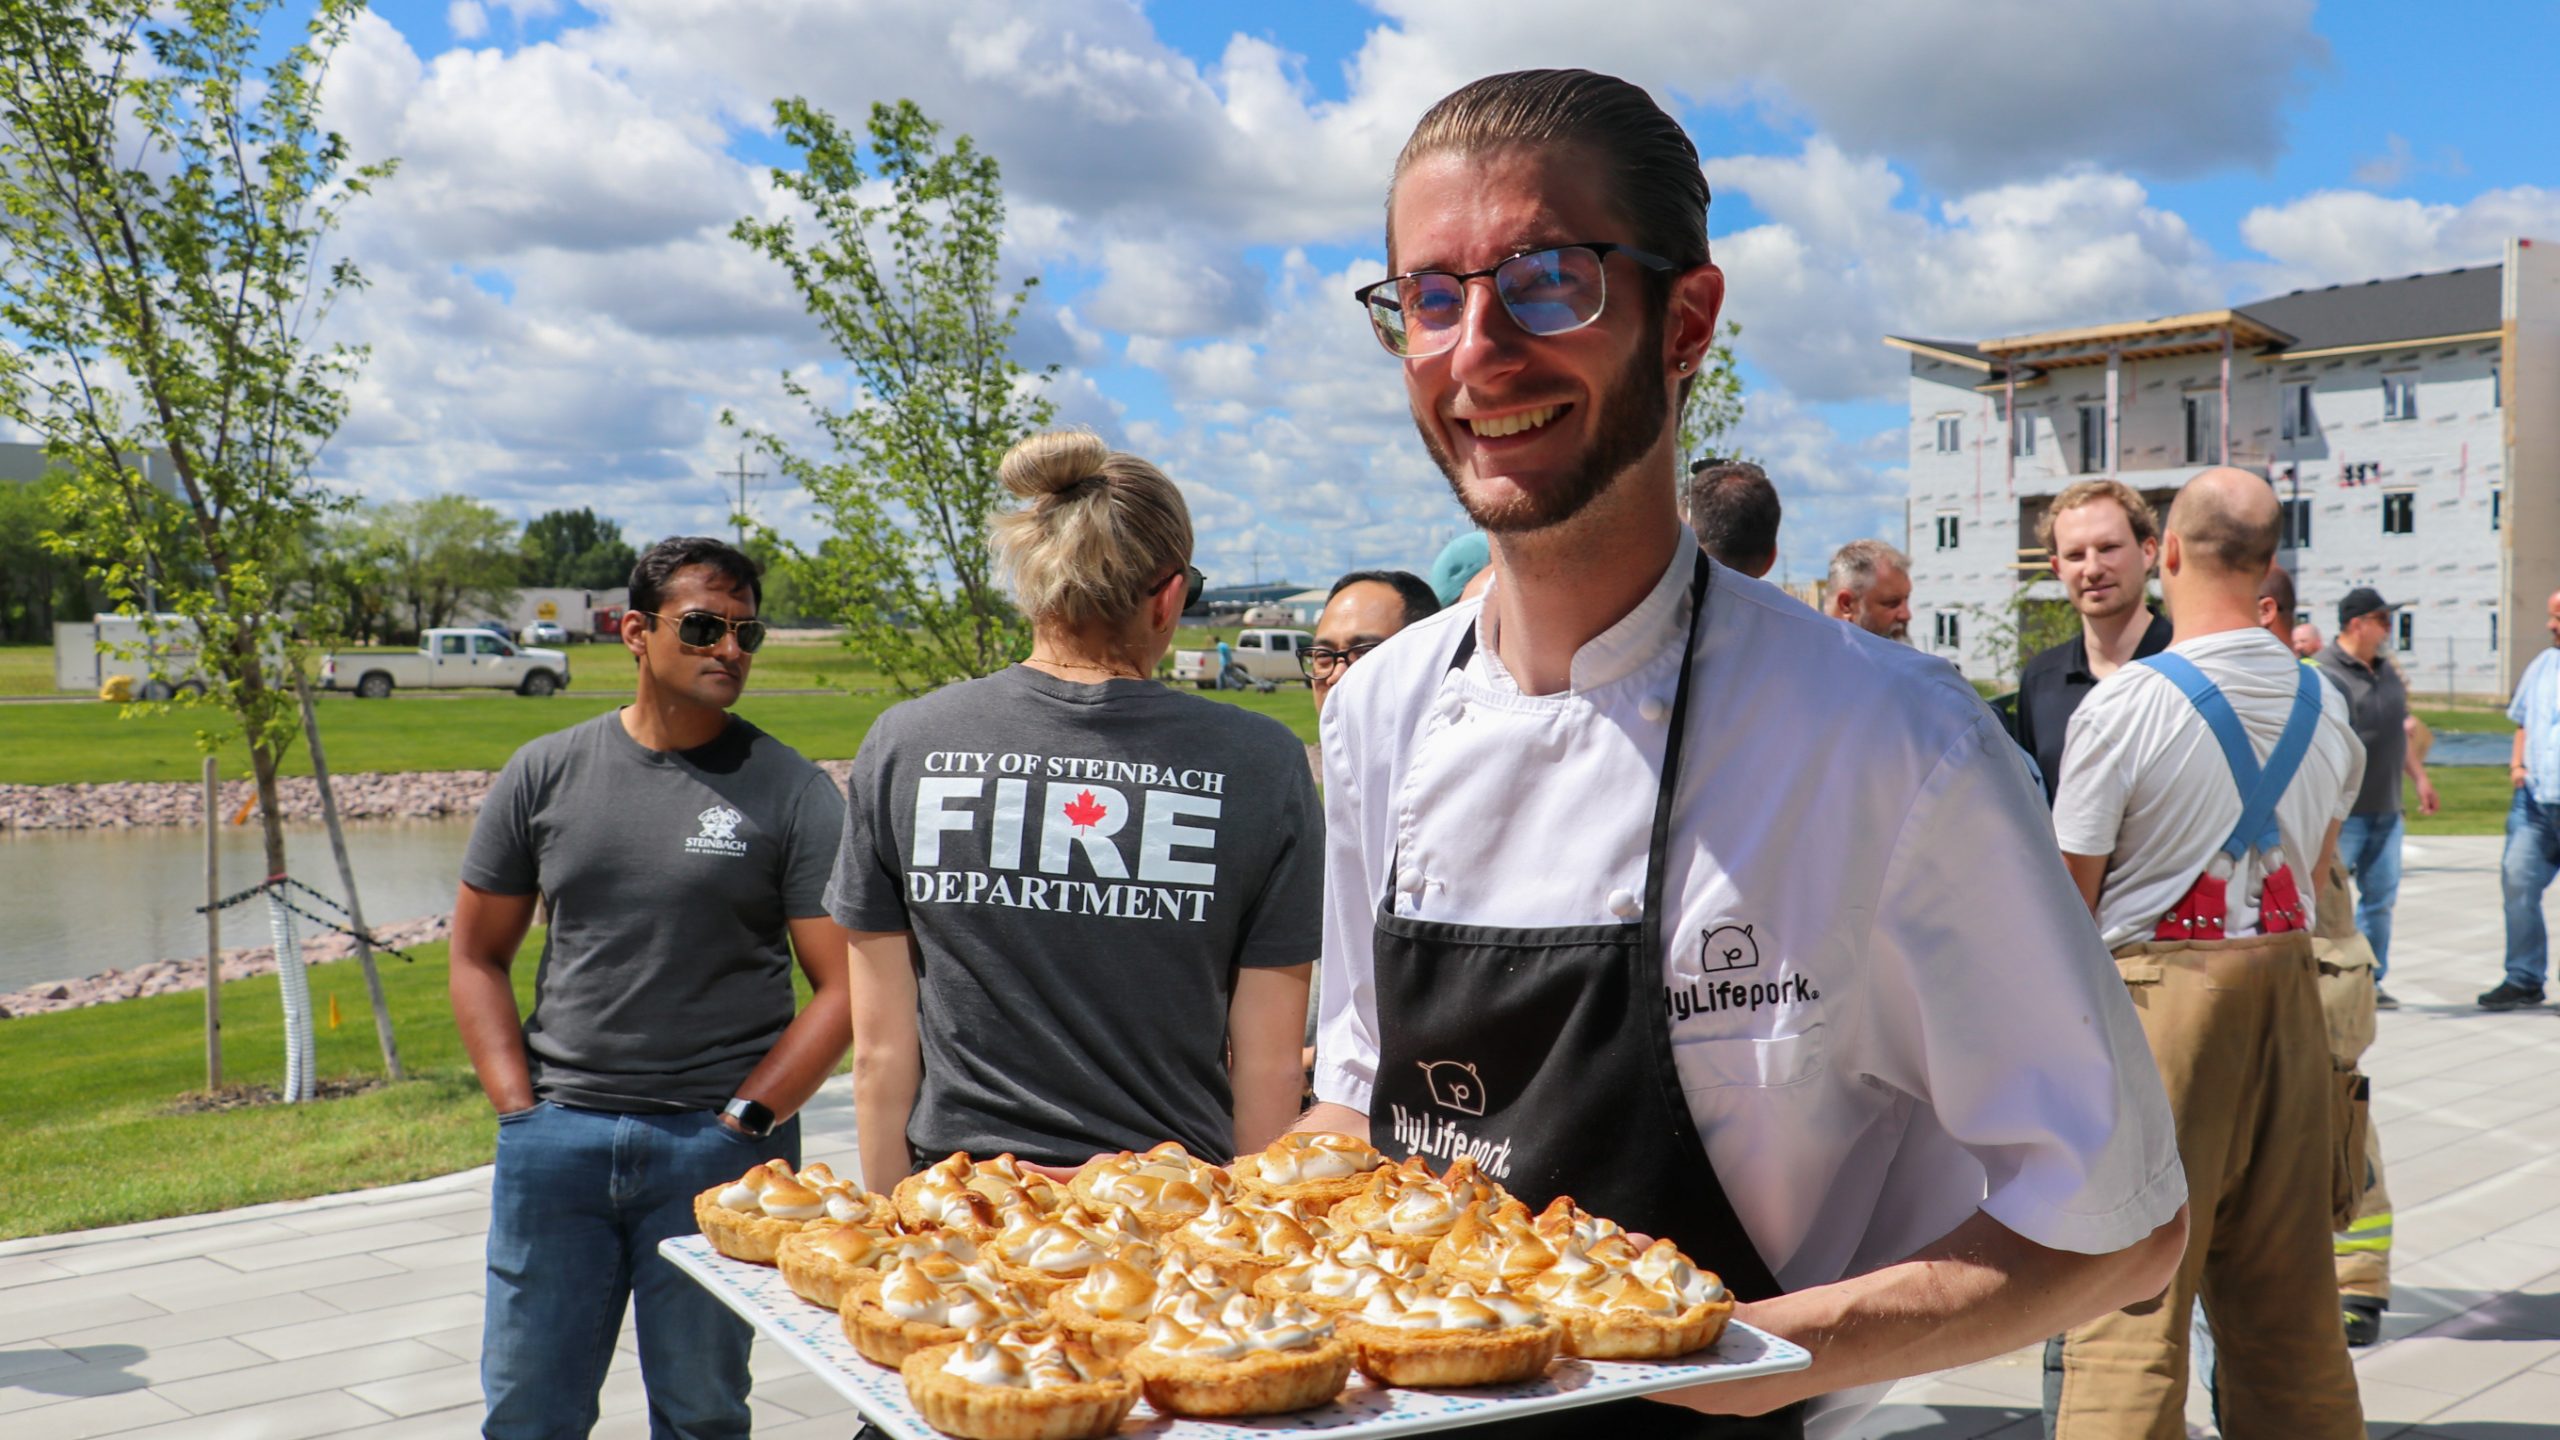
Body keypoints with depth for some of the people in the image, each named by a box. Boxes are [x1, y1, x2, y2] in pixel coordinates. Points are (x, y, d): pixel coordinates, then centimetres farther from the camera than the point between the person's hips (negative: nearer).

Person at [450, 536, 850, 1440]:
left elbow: (844, 985, -4)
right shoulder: (545, 775, 6)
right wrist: (520, 1111, 1)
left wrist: (744, 1120, -9)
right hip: (556, 1136, 2)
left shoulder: (791, 792, -2)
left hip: (719, 1140, -2)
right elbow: (478, 958, 11)